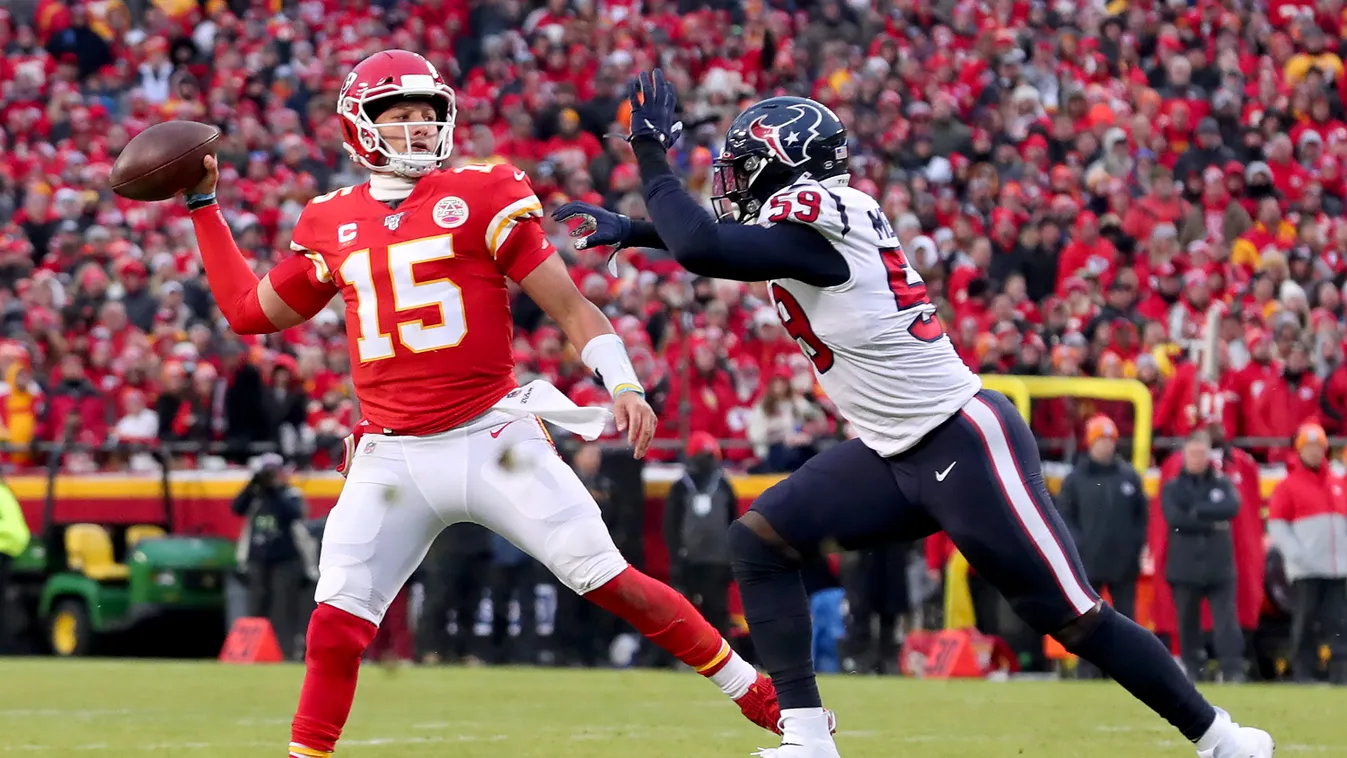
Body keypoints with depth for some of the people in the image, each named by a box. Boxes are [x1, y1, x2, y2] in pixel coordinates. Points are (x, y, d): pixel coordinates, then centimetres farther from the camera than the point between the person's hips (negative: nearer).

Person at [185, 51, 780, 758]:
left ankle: (761, 697, 4)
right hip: (391, 456, 3)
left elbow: (570, 306, -1)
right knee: (336, 622, -6)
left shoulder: (480, 196, -1)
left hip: (491, 436, -3)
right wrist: (203, 205, 19)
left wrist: (623, 385, -15)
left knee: (611, 581, -6)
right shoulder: (332, 223, 11)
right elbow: (249, 310, 21)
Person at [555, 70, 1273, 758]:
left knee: (1074, 617, -5)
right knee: (760, 540, 0)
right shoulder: (813, 215, 8)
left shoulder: (811, 219, -19)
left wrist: (651, 155, -15)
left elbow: (703, 249, -28)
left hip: (965, 444, -10)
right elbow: (725, 238, 27)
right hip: (895, 453, 10)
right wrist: (626, 230, 25)